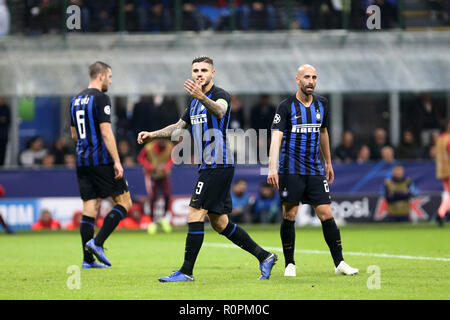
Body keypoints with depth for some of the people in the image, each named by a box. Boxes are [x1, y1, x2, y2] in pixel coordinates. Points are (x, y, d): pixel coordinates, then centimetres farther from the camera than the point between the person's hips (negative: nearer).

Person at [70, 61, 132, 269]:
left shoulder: (76, 100, 15)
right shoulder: (100, 98, -10)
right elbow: (106, 132, -16)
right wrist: (117, 161, -16)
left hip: (82, 161, 8)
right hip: (101, 160, -8)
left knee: (90, 209, 7)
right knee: (124, 203, 0)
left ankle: (87, 259, 2)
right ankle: (97, 243, -12)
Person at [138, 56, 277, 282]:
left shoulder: (221, 95, -11)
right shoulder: (194, 101, 17)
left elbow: (219, 111, -36)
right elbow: (178, 126, 30)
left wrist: (201, 97, -55)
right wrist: (153, 135, 18)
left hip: (219, 165, -9)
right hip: (208, 167, 9)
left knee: (195, 215, -11)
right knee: (220, 223, 11)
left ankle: (186, 272, -7)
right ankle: (263, 256, 19)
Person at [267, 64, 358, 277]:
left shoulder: (321, 104, 8)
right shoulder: (286, 106, -8)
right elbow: (276, 137, -16)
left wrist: (328, 163, 25)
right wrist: (272, 167, -27)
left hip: (314, 170, 4)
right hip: (290, 170, -4)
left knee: (326, 214, -3)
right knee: (289, 216, -3)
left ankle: (339, 263, 0)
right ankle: (289, 264, 9)